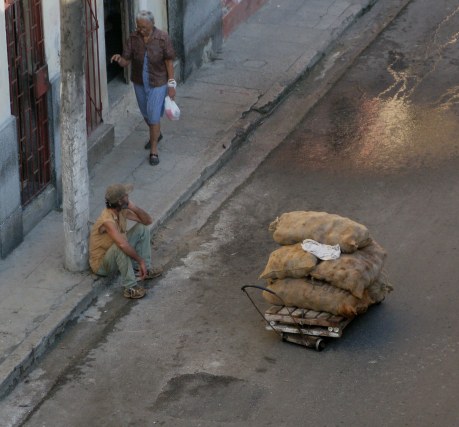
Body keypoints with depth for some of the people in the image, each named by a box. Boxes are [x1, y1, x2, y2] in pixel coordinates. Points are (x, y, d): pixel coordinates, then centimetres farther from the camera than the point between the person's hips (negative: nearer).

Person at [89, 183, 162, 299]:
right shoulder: (107, 220, -33)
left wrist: (133, 207, -17)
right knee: (121, 247, -39)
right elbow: (123, 244, -46)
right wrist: (140, 261, -36)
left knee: (142, 228, 4)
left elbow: (148, 221, 0)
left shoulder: (122, 211, -6)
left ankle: (146, 269, 9)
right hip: (101, 264, -9)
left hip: (117, 257, 9)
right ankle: (130, 287, -29)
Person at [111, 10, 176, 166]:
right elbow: (126, 62, -11)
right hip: (139, 83, 4)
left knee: (153, 116, -4)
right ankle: (156, 134, 50)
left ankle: (154, 150, 10)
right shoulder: (133, 38, -11)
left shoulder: (162, 38, -18)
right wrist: (119, 59, -35)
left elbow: (169, 62, -11)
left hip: (157, 83, -4)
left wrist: (171, 85, -10)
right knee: (146, 114, 22)